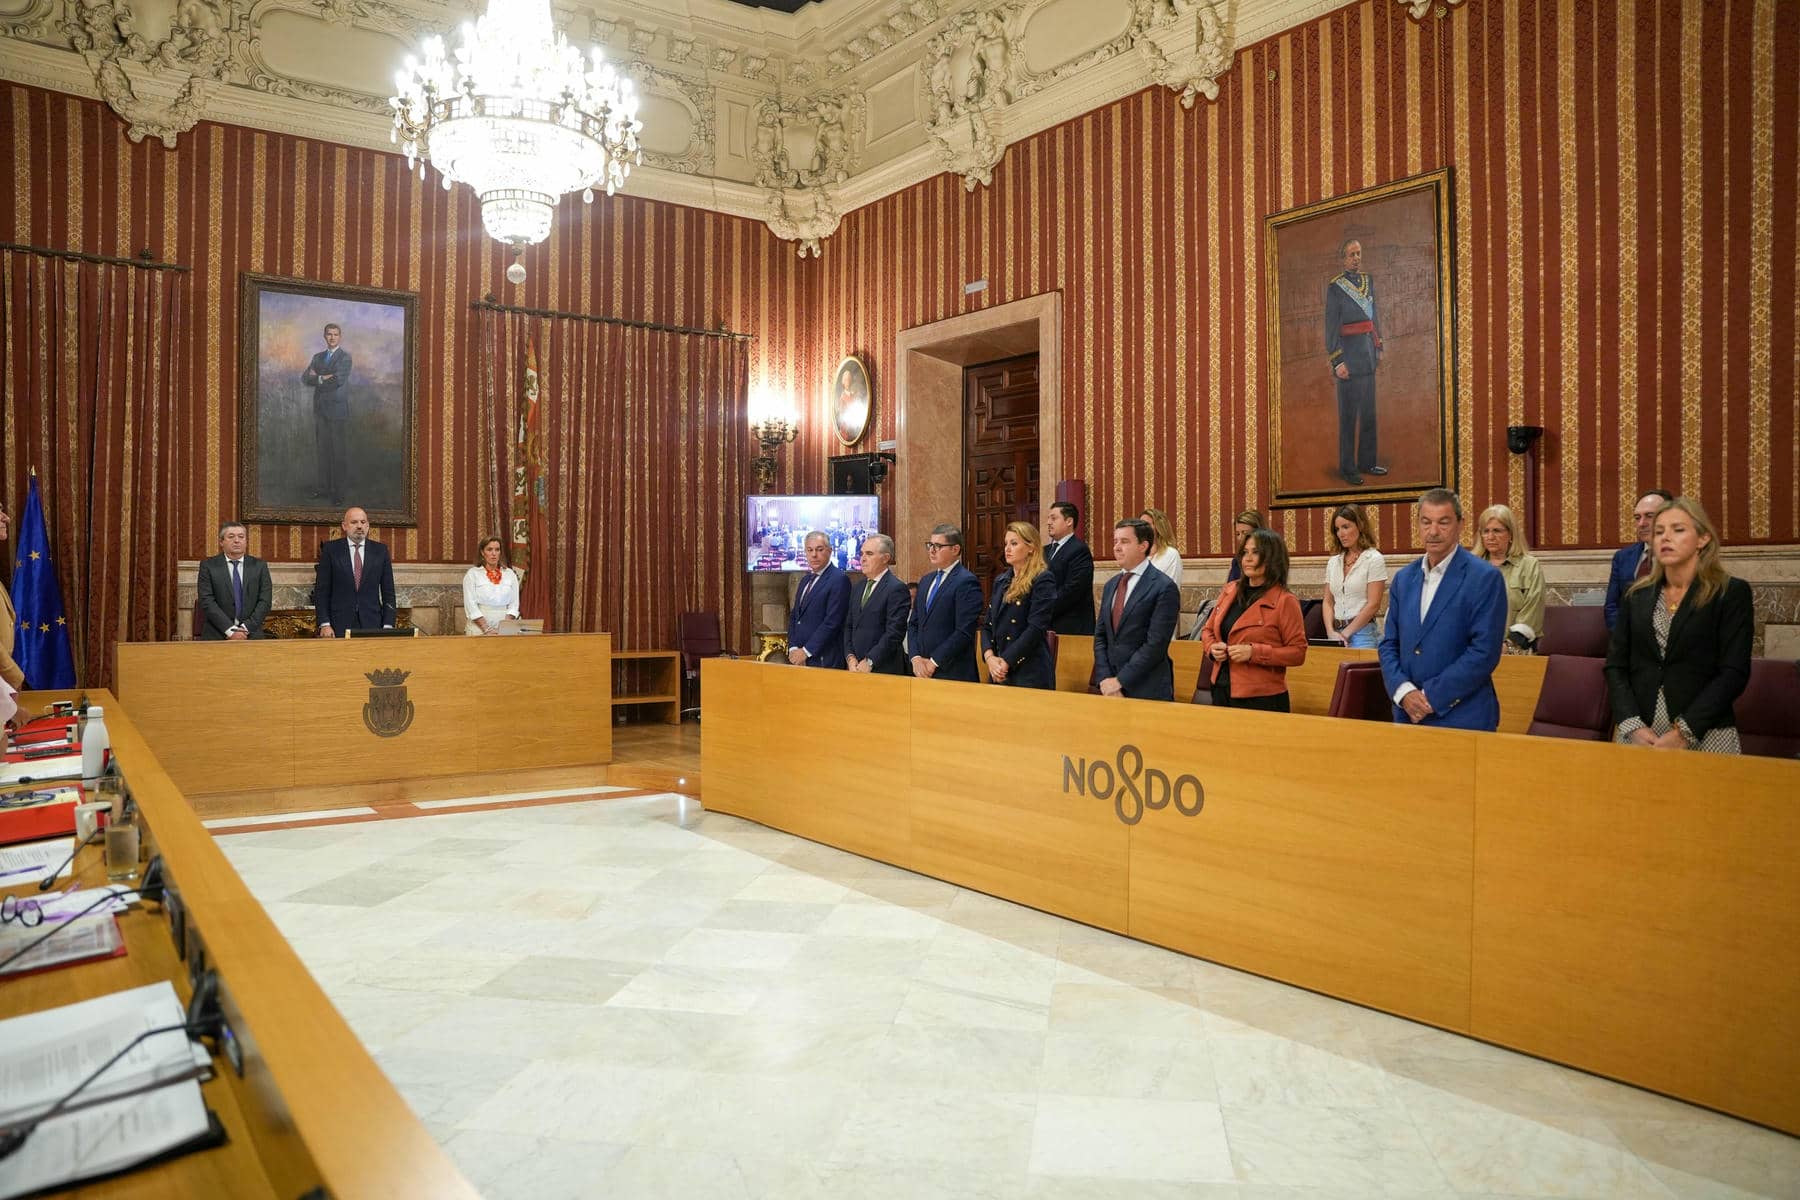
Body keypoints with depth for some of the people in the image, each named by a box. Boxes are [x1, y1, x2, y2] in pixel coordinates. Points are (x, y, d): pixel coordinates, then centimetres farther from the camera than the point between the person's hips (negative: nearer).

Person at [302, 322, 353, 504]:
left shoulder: (345, 356, -3)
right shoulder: (318, 357, 16)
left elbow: (339, 380, -16)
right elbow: (305, 378, 6)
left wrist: (317, 379, -5)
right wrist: (322, 378, -11)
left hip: (338, 409, -5)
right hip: (320, 409, 5)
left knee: (339, 452, -3)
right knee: (324, 450, 8)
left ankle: (339, 491, 2)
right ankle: (324, 487, 15)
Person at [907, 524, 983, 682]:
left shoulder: (967, 582, -10)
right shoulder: (926, 581, 15)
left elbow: (964, 632, -16)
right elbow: (913, 624, 15)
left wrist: (934, 662, -13)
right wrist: (916, 658, -1)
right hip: (923, 672, 7)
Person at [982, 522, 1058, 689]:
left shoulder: (1043, 580, -7)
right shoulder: (1001, 580, 15)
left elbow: (1036, 628, -15)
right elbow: (988, 625, 12)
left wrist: (1006, 662, -16)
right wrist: (989, 657, -6)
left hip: (1031, 674, -6)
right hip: (998, 673, 6)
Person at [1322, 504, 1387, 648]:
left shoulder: (1374, 559, -4)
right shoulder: (1333, 562, 13)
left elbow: (1373, 605, -10)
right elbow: (1328, 601, 11)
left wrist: (1345, 633, -11)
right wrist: (1331, 632, -5)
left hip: (1362, 631, -5)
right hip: (1336, 632, 5)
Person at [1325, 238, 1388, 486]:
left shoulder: (1368, 280, 10)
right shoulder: (1335, 286, -9)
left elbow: (1374, 315, 18)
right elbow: (1331, 326, -11)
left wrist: (1378, 347, 15)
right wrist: (1337, 361, -15)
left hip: (1367, 352, 7)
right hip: (1349, 351, -7)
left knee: (1368, 410, 12)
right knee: (1348, 412, -1)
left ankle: (1367, 462, 22)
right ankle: (1347, 468, 7)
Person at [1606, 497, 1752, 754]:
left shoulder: (1731, 593, -1)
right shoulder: (1637, 596, 8)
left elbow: (1734, 673, -9)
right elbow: (1615, 666, 4)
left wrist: (1684, 733, -16)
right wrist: (1634, 727, -10)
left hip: (1705, 736, -3)